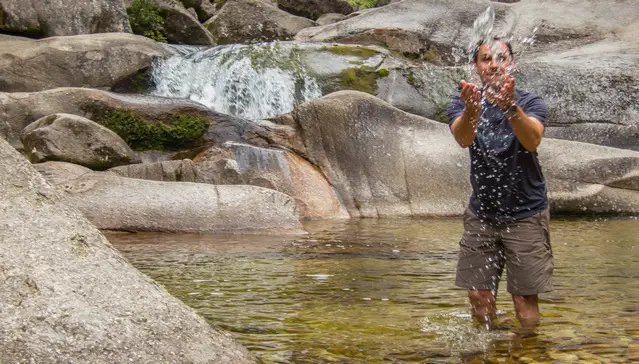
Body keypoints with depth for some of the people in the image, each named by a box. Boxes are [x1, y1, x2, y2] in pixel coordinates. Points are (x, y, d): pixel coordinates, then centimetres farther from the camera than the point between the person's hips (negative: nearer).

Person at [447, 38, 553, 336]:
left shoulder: (529, 103, -6)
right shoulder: (462, 105, -3)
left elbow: (532, 141, -29)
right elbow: (463, 139, -26)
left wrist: (510, 107, -47)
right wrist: (471, 110, -48)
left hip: (526, 214, -2)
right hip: (481, 213, 2)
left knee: (525, 300, -3)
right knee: (479, 296, 4)